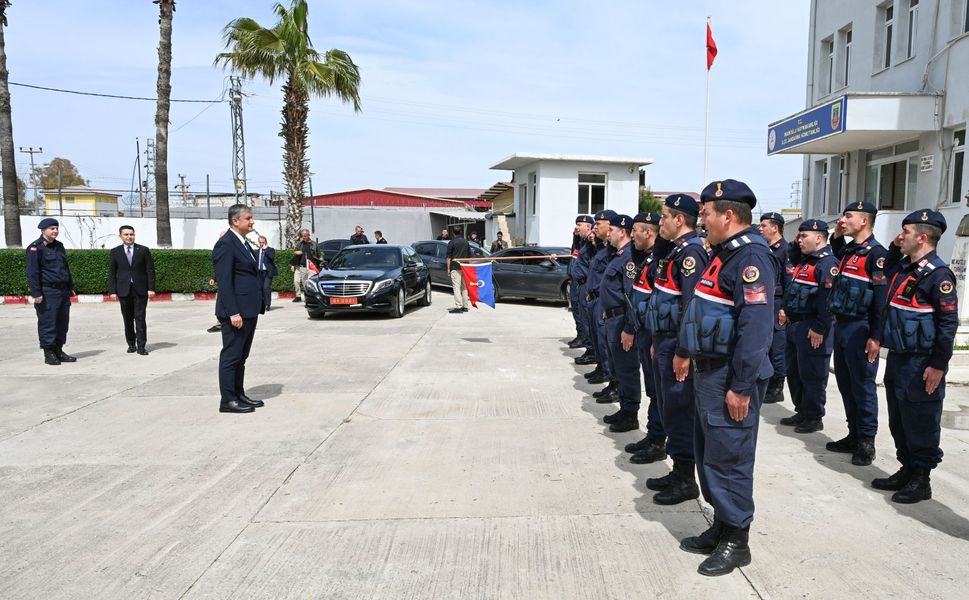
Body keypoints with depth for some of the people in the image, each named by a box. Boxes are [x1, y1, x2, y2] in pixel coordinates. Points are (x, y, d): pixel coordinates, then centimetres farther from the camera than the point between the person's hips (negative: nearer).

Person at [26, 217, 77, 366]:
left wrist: (70, 287, 19)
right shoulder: (35, 248, -7)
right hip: (47, 292, -8)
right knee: (47, 323, -3)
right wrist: (36, 293, -16)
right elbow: (32, 272, -11)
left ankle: (58, 351, 19)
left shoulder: (59, 246, 16)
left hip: (63, 291, 8)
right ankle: (48, 353, 5)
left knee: (63, 322, 10)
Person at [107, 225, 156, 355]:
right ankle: (131, 344, 17)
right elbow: (111, 273, 5)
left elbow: (150, 270, 1)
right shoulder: (115, 252, 6)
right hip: (124, 290, 1)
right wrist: (112, 291, -3)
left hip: (140, 290, -1)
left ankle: (141, 346, -3)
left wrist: (151, 288, -7)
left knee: (140, 318, -4)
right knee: (128, 319, 6)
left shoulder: (143, 250, 3)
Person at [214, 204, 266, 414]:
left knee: (241, 357, 15)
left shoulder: (243, 243, 17)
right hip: (236, 311, -9)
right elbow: (224, 281, -19)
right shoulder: (226, 244, -13)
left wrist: (259, 305, 16)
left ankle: (239, 395, 23)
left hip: (249, 310, 9)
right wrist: (233, 312, -23)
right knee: (231, 356, -2)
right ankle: (227, 400, 4)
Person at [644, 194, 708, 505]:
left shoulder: (692, 251, -17)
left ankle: (687, 481, 10)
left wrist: (683, 353, -24)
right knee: (669, 409, 16)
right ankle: (678, 471, 27)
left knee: (680, 411, -2)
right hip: (666, 341, 10)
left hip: (678, 346, -10)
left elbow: (693, 306, -23)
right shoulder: (677, 249, 14)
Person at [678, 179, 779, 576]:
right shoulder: (726, 253, 14)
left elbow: (755, 326, -25)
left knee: (727, 457, 0)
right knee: (708, 453, 17)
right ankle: (721, 527, 31)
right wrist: (694, 357, 19)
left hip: (730, 378, -10)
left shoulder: (751, 257, -18)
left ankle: (736, 542, 15)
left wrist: (742, 387, -25)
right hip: (710, 370, 10)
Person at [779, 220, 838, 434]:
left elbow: (828, 298, -23)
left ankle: (814, 418, 11)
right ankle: (801, 412, 29)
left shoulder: (828, 263, -16)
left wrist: (819, 328, -24)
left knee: (812, 375, -1)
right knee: (794, 372, 17)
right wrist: (787, 310, 17)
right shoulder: (805, 260, 17)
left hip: (812, 329, -10)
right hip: (795, 325, 10)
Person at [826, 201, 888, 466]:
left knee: (862, 385, 0)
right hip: (841, 325, 8)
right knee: (845, 383, 14)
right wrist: (837, 236, 18)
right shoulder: (847, 250, 12)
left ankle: (867, 442, 10)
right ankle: (854, 435, 25)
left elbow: (882, 297, -17)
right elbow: (838, 257, 38)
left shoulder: (876, 253, -12)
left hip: (860, 328, -8)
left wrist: (876, 336, -21)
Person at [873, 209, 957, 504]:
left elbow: (949, 322, -17)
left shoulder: (938, 274, -14)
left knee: (920, 423, 2)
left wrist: (938, 364, -18)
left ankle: (921, 479, 14)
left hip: (921, 363, -9)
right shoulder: (902, 268, 11)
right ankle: (906, 470, 28)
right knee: (898, 421, 16)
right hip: (897, 358, 9)